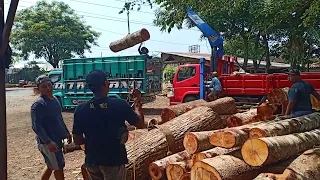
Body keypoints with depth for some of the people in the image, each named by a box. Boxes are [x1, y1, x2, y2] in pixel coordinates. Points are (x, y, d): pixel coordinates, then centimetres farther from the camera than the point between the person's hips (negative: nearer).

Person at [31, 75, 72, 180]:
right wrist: (48, 142, -31)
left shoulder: (55, 99, 8)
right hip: (48, 143, -8)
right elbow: (36, 127, -24)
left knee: (51, 166, 20)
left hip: (57, 139, 9)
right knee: (58, 167, 3)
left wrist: (66, 133, 21)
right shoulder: (38, 104, -19)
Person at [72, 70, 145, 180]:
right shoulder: (120, 105, -17)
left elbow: (77, 141, -4)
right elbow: (140, 124, -3)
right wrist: (137, 105, 13)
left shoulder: (81, 109, -10)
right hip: (114, 160, -3)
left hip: (92, 160, 3)